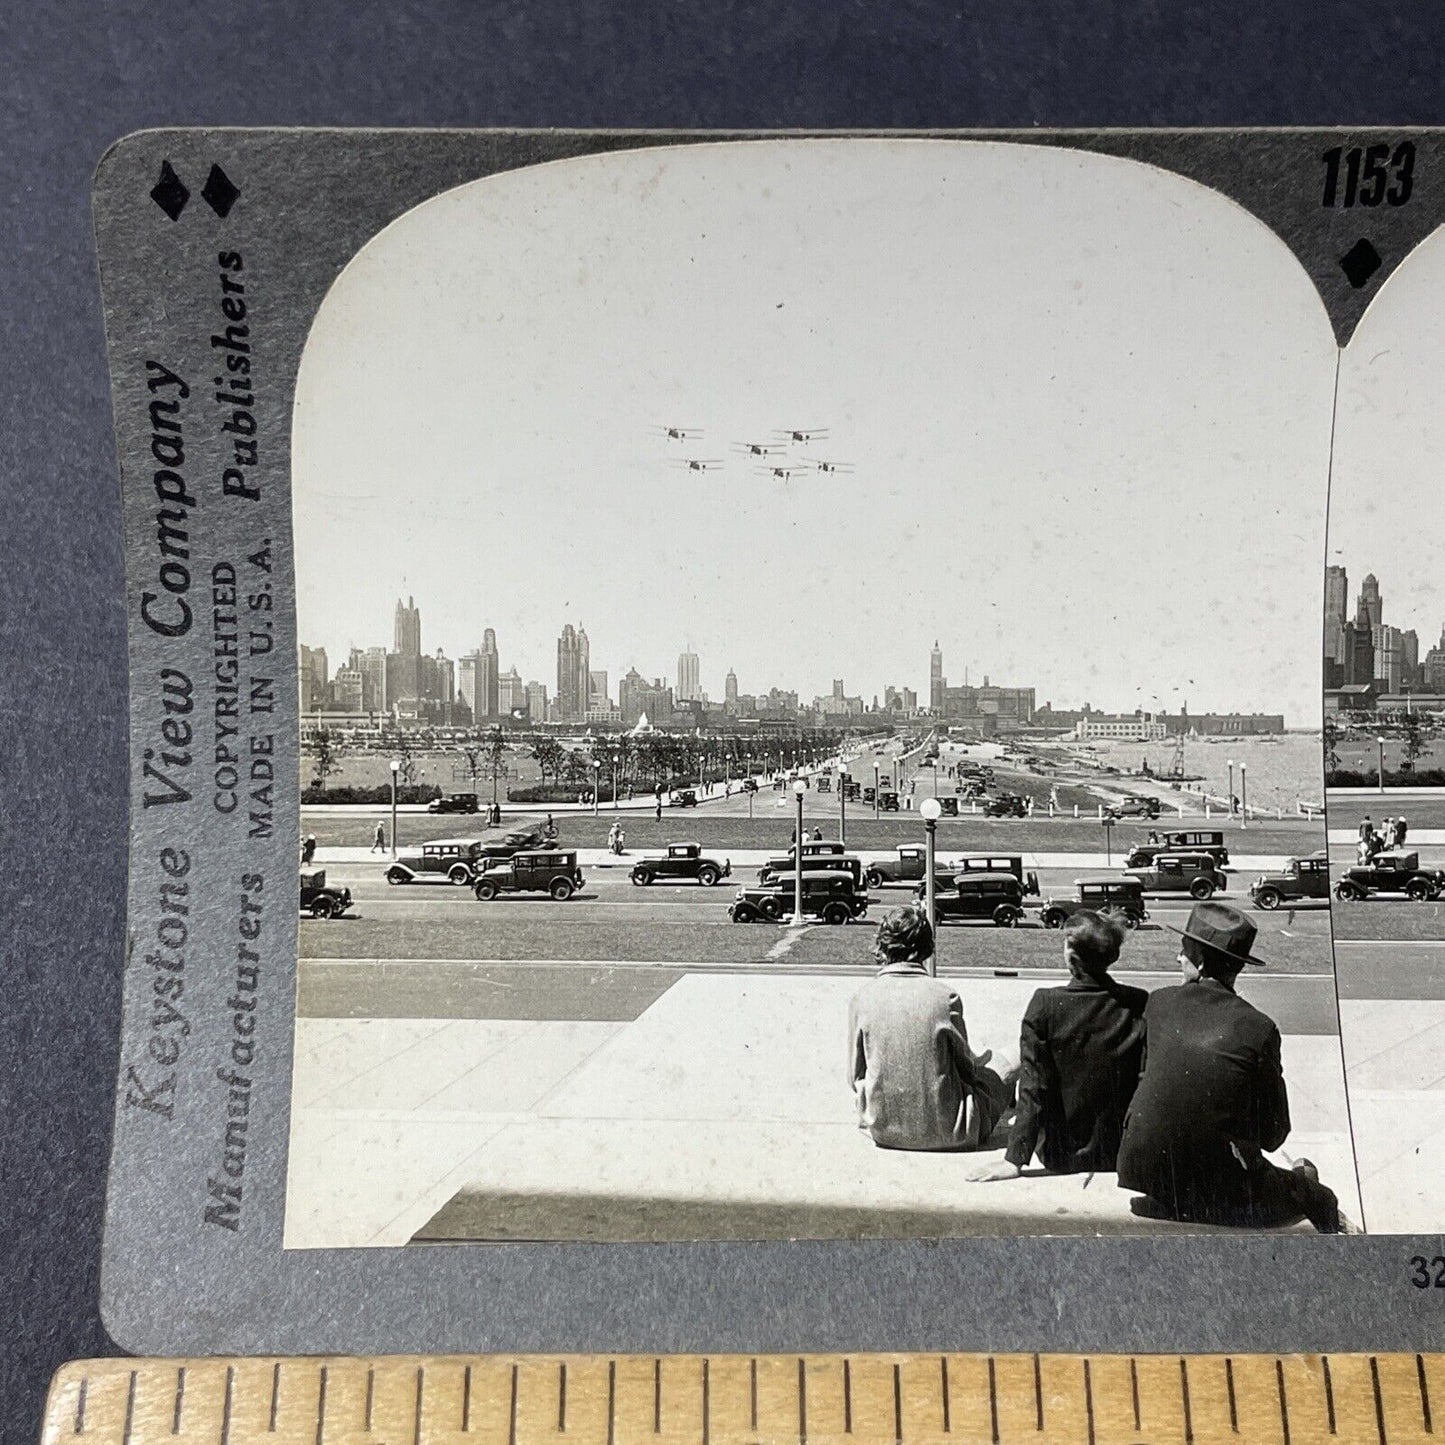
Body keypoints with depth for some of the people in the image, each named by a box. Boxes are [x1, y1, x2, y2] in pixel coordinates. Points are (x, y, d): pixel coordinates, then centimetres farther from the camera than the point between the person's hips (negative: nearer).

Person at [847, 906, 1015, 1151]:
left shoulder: (862, 997, -8)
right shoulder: (945, 996, -13)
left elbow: (855, 1078, 0)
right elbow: (966, 1069, 0)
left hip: (882, 1129, 3)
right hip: (943, 1131, -3)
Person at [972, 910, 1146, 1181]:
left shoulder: (1044, 1004, -19)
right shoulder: (1139, 1005, -14)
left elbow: (1033, 1088, -18)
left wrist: (1015, 1159, -14)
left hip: (1062, 1156, -3)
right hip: (1121, 1156, 3)